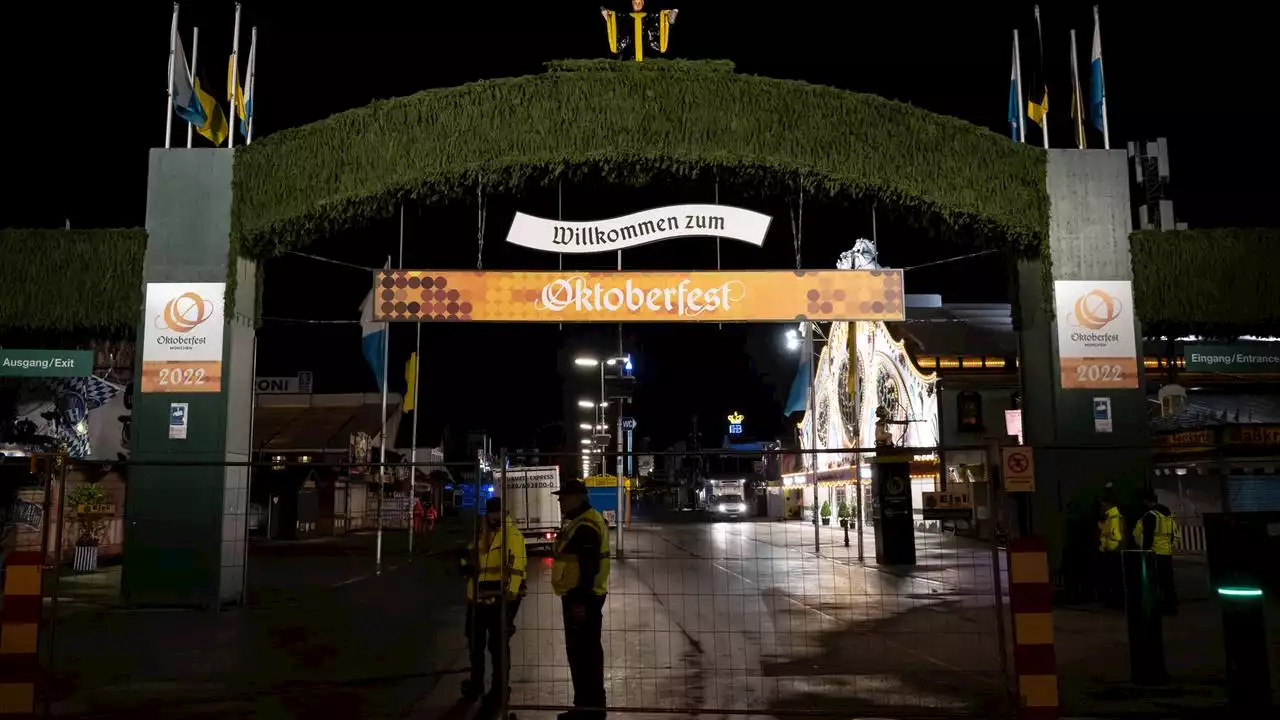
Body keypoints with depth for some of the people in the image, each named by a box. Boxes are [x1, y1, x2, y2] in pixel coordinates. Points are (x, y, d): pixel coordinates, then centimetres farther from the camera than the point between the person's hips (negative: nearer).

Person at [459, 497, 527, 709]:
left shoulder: (512, 534, -12)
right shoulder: (482, 533, 15)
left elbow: (516, 567, -20)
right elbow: (472, 555, 26)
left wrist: (509, 594, -27)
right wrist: (467, 562, 2)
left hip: (500, 600, -8)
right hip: (478, 598, 8)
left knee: (498, 646, 2)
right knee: (475, 643, 20)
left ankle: (499, 689, 17)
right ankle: (476, 683, 38)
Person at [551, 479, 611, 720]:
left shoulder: (585, 526, -18)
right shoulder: (581, 521, 16)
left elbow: (589, 567, -24)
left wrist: (580, 600, -25)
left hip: (582, 599, -11)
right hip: (580, 596, 11)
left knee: (583, 652, -6)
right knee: (585, 651, 15)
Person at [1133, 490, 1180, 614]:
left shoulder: (1150, 515, -12)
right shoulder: (1168, 513, 14)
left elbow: (1148, 537, -16)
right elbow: (1175, 534, 18)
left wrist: (1145, 551, -13)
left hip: (1155, 553, -8)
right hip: (1167, 553, 8)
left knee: (1154, 581, -3)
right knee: (1167, 580, 11)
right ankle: (1171, 606, 14)